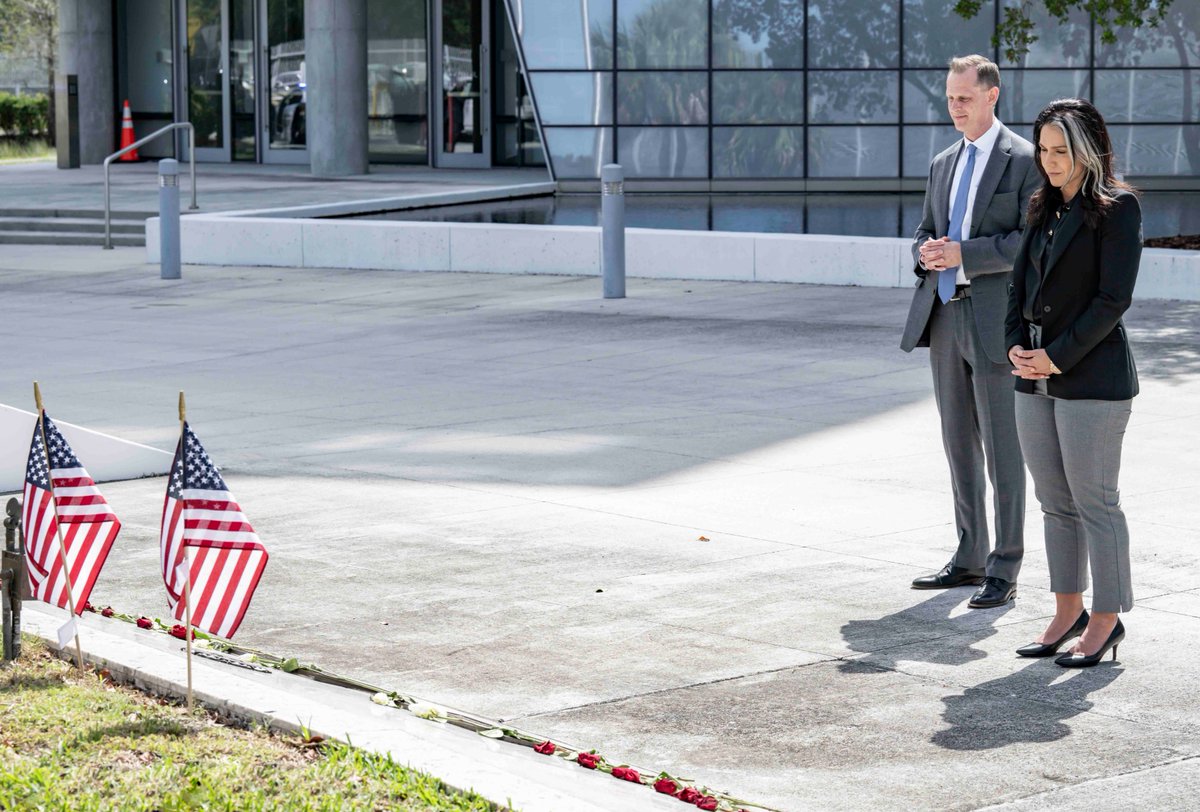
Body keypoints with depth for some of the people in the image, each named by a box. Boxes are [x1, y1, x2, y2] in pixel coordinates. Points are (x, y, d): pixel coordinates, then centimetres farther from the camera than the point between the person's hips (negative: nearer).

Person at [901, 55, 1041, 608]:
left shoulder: (1025, 161, -6)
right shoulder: (944, 163, 16)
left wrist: (963, 254, -19)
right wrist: (927, 252, -3)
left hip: (995, 321, -7)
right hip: (943, 316, 7)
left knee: (1002, 448, -3)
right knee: (959, 444, 12)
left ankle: (1003, 572, 2)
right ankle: (969, 557, 22)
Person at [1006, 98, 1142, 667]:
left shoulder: (1117, 208, -8)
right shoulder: (1045, 209, 13)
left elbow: (1113, 298, -14)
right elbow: (1021, 282, 15)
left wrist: (1058, 356, -15)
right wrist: (1017, 346, -1)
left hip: (1092, 379, -7)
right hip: (1035, 380, 7)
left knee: (1095, 501, -2)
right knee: (1054, 501, 11)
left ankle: (1107, 619, 8)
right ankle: (1068, 610, 20)